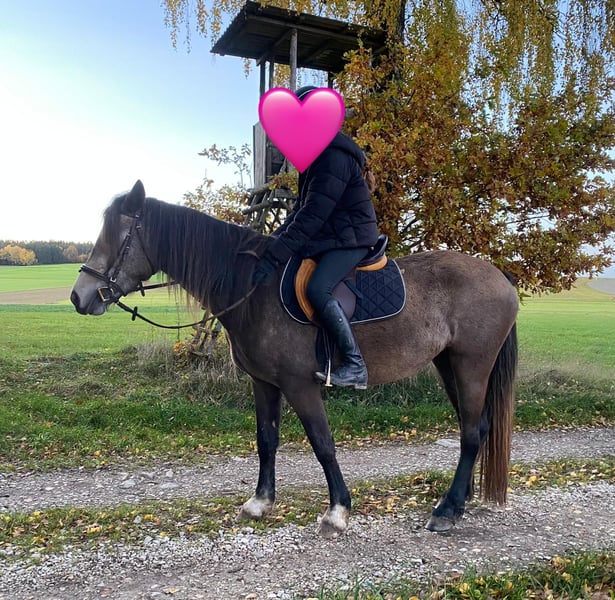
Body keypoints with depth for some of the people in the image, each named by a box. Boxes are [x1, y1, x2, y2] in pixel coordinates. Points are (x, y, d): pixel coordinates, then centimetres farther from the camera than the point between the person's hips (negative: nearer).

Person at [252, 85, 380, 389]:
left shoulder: (335, 157, -20)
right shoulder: (314, 154, 12)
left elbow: (313, 214, -28)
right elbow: (302, 206, 15)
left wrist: (275, 255, -29)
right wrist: (276, 239, 5)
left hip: (350, 239, -11)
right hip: (326, 238, 11)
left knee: (317, 289, -31)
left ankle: (355, 365, -22)